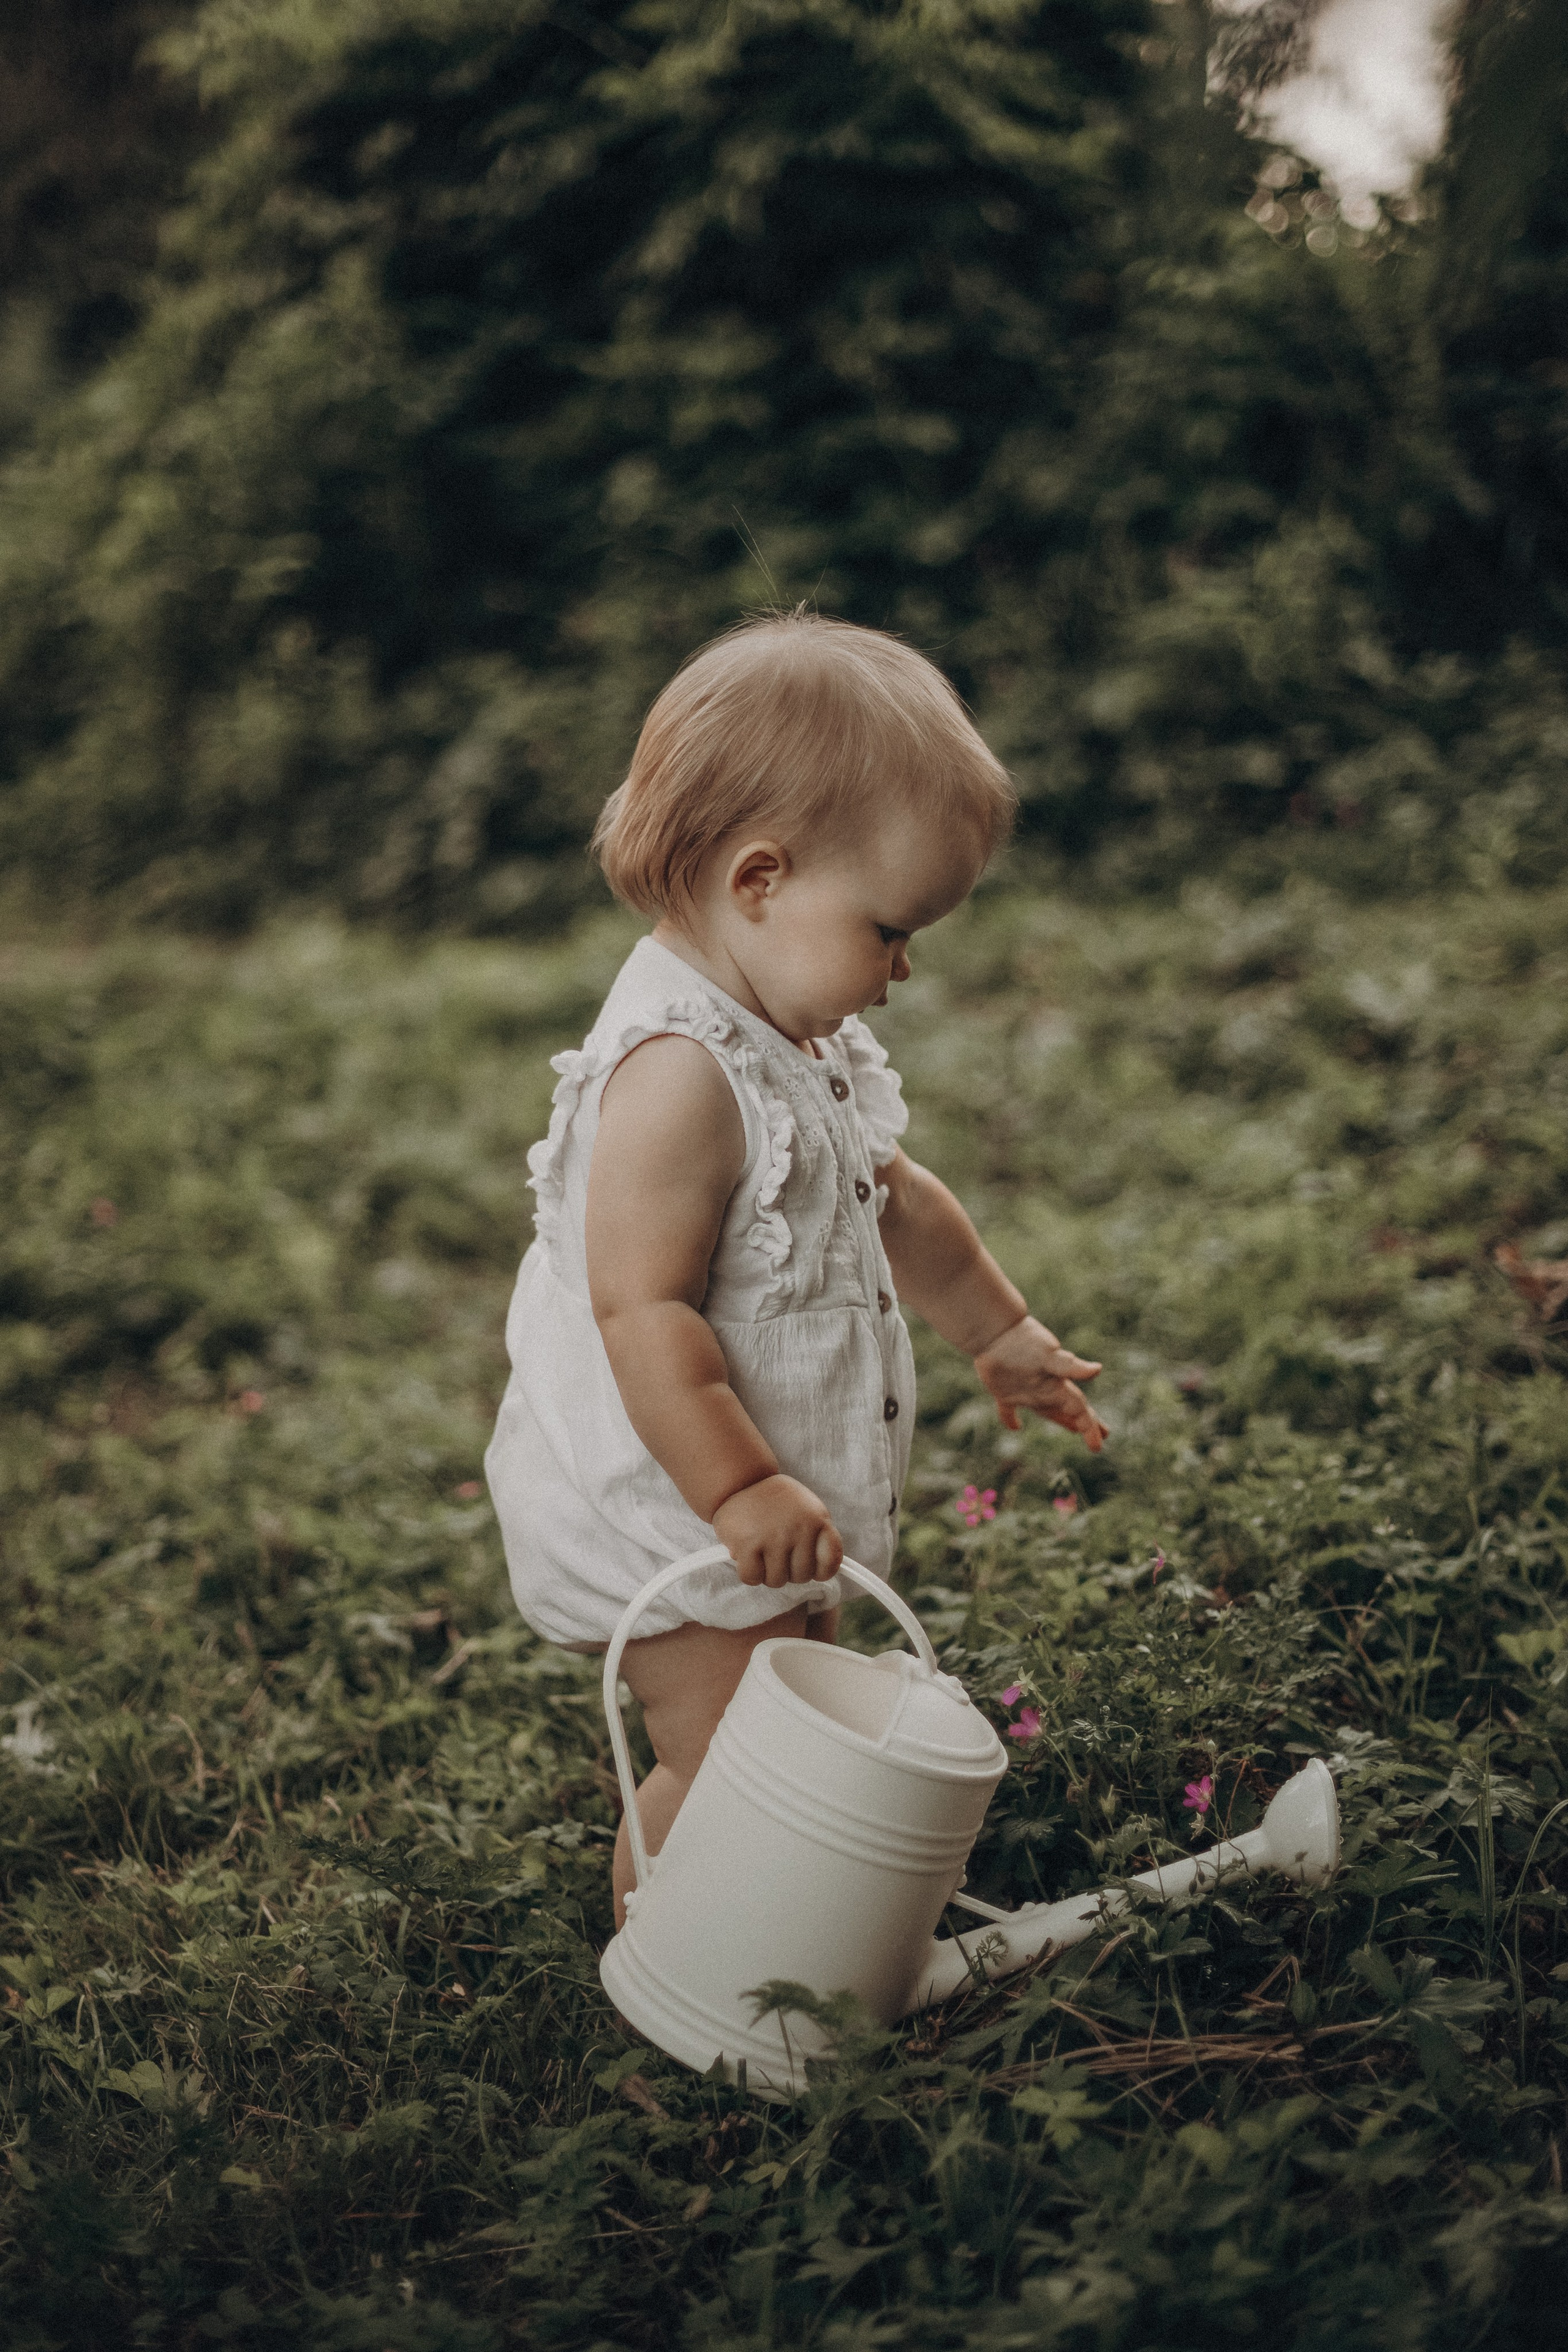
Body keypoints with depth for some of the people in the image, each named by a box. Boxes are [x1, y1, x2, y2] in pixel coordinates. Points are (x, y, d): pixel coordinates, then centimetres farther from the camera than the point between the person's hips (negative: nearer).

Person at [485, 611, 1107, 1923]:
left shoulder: (801, 1040, 5)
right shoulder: (679, 1073, -28)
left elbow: (891, 1199, 20)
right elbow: (643, 1312, -30)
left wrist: (999, 1331, 29)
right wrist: (740, 1488, -27)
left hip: (767, 1505, 10)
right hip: (665, 1513, -10)